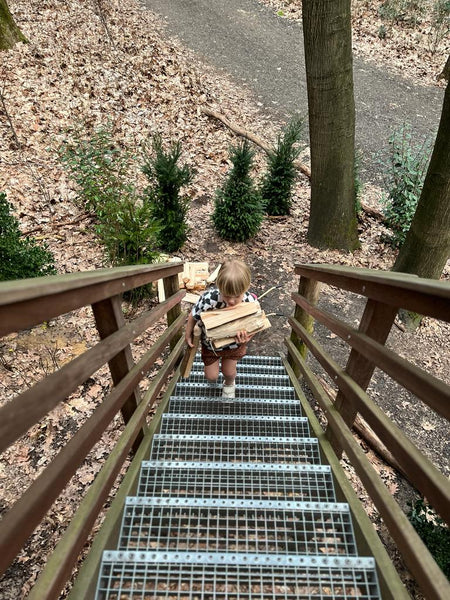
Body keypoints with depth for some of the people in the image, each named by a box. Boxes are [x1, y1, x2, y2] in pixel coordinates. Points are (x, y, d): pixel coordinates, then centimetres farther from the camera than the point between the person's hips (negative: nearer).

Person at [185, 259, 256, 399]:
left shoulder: (251, 302, -34)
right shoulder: (209, 298, -40)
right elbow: (193, 316, -18)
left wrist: (245, 338, -40)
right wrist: (188, 335, -2)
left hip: (234, 344, 1)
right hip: (210, 342, 0)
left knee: (229, 371, 19)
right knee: (211, 376, 14)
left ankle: (229, 384, 59)